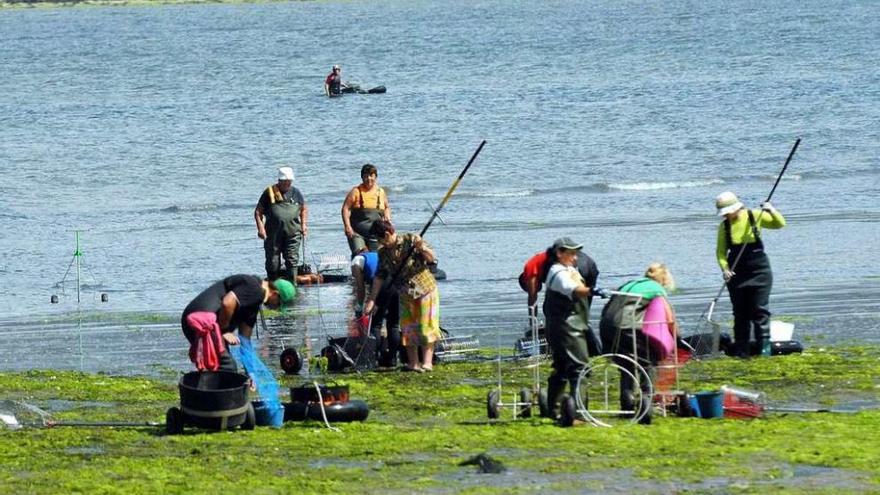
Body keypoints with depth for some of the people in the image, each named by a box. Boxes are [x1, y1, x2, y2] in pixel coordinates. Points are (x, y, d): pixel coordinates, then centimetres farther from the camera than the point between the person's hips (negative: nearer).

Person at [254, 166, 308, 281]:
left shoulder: (295, 193, 10)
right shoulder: (269, 192, 2)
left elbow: (304, 209, 24)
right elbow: (258, 211, 4)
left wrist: (304, 225, 10)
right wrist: (260, 228, -7)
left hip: (292, 233, 1)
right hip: (273, 233, -1)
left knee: (292, 261, -7)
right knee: (273, 263, 3)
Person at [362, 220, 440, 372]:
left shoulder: (411, 240, -15)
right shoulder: (383, 253, -2)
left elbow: (431, 258, -13)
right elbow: (379, 277, 3)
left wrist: (422, 248, -34)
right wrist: (371, 300, 0)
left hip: (425, 290, -5)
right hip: (405, 295, 5)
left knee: (426, 327, -5)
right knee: (407, 329, 4)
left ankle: (427, 362, -2)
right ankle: (413, 363, 10)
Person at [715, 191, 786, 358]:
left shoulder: (754, 217, -7)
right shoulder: (724, 226, -1)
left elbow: (780, 224, -1)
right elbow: (721, 251, 2)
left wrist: (771, 211, -20)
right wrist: (724, 268, -13)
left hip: (759, 271, -2)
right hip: (736, 273, 2)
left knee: (760, 310, -5)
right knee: (740, 313, 5)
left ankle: (764, 346, -1)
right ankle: (741, 349, 10)